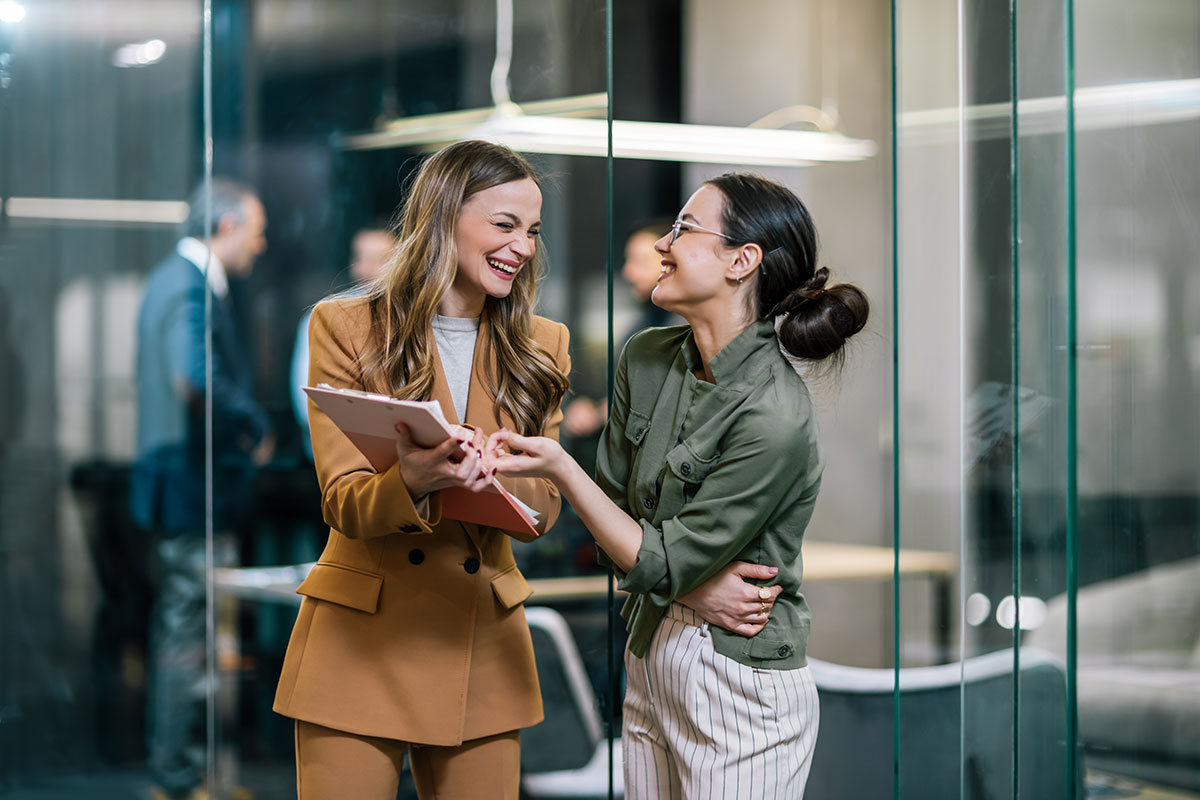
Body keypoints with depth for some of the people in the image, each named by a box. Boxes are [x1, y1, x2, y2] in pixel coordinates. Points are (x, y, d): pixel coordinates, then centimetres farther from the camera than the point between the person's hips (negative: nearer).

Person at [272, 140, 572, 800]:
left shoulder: (540, 346, 9)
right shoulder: (346, 327, -2)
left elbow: (543, 503, 0)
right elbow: (342, 501, -9)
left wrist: (478, 472, -23)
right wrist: (413, 484, -32)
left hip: (483, 645, 3)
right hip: (362, 642, -3)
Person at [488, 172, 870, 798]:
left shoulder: (775, 417, -22)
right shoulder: (646, 359, 1)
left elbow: (659, 564, -18)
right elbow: (614, 508, 6)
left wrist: (558, 466, -21)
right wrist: (696, 586, -11)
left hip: (742, 693, -6)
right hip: (649, 663, 7)